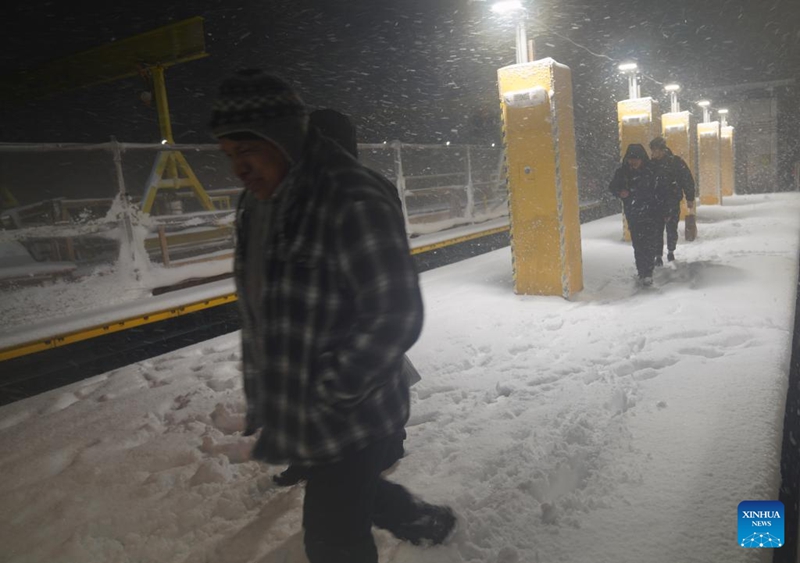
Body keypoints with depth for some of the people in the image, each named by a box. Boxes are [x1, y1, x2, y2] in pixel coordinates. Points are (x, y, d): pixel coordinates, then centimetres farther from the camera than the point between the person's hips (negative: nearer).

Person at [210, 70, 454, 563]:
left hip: (350, 420, -8)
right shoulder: (258, 203, 3)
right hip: (297, 414, 9)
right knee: (352, 496, 28)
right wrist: (260, 392, 13)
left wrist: (330, 390, -19)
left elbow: (396, 314, -26)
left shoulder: (351, 201, -25)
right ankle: (424, 522, 55)